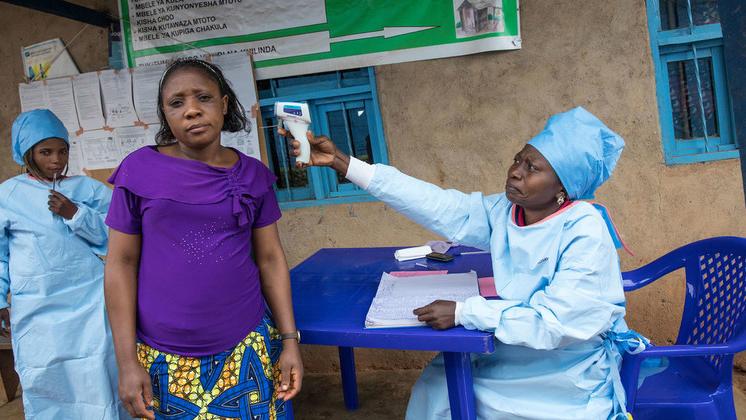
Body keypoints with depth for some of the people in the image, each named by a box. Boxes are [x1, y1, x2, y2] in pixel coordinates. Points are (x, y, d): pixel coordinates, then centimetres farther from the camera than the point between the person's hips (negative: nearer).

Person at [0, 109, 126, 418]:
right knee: (44, 381, 7)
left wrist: (75, 214, -12)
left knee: (98, 377, 1)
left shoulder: (88, 189, 5)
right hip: (37, 309, 0)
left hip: (89, 300, 0)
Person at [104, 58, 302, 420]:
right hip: (164, 358, -1)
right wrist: (127, 360, -5)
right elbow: (121, 263, -3)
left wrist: (290, 339, 1)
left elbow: (270, 259, 5)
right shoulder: (139, 169, -5)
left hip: (246, 350, 2)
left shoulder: (253, 174, 1)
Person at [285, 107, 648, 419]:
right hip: (516, 346, 6)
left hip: (569, 378, -6)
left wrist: (463, 312, -28)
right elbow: (434, 204, -14)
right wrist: (342, 163, -18)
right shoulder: (504, 212, -8)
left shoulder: (585, 234, -25)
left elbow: (553, 323, -29)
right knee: (437, 384, 9)